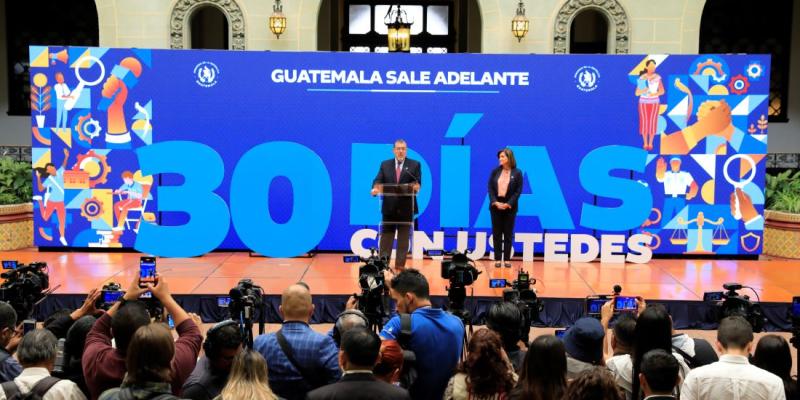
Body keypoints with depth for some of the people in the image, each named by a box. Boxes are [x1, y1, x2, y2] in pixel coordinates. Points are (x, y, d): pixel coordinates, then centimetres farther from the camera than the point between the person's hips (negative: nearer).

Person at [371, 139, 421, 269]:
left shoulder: (415, 164, 4)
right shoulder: (385, 164, 9)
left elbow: (418, 182, -6)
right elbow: (378, 180, -1)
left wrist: (416, 186, -30)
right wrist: (375, 188, -24)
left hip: (406, 207, -1)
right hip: (389, 207, 1)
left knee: (404, 238, 4)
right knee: (386, 236, 4)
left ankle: (400, 264, 11)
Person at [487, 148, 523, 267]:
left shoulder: (517, 173, -3)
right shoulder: (495, 171, 4)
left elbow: (518, 191, -5)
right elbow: (490, 187, 1)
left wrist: (508, 204, -14)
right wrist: (495, 202, -12)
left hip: (509, 207, -2)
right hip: (495, 206, 2)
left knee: (508, 233, 3)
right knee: (496, 233, 4)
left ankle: (507, 259, 8)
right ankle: (497, 259, 9)